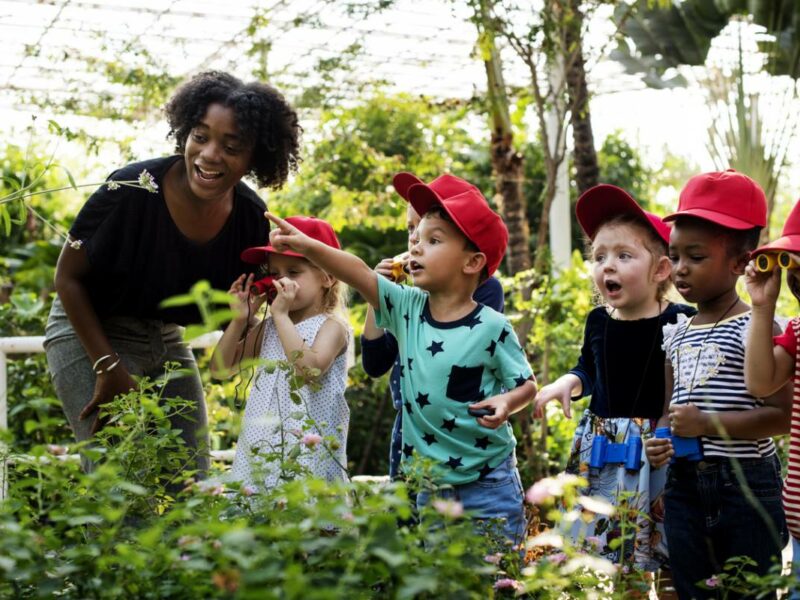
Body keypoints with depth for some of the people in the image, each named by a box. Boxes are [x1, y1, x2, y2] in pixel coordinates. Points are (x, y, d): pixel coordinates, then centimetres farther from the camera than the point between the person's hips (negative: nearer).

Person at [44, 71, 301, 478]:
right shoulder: (133, 189, -25)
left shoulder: (251, 219, -10)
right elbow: (68, 277, -13)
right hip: (90, 333, -5)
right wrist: (108, 367, -16)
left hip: (167, 340, 5)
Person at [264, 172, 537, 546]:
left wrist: (507, 403, -25)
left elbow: (526, 384, -4)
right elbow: (359, 274, -16)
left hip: (487, 484, -4)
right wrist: (307, 246, -28)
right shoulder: (407, 308, -3)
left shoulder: (492, 328, -13)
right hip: (427, 482, 4)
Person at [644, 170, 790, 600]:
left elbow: (783, 415, -17)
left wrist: (708, 424, -21)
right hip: (685, 486, 6)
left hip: (747, 485, -6)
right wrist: (660, 441, -1)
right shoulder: (676, 335, 11)